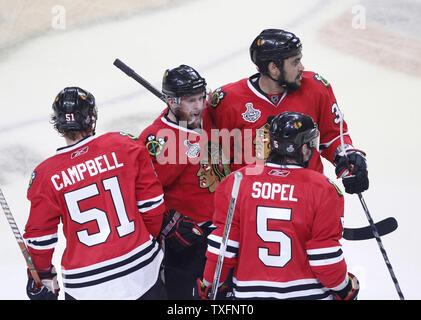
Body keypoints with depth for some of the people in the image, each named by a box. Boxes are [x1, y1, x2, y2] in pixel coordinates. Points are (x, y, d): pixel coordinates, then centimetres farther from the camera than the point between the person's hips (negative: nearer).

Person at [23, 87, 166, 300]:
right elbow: (152, 202, -1)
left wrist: (44, 278, 16)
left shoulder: (46, 176, -9)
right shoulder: (126, 146, -7)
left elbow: (40, 237, -1)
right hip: (141, 272, 1)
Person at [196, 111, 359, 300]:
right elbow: (326, 255, -9)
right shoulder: (322, 189, -10)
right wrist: (344, 286, 7)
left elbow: (222, 244, -4)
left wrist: (209, 284, 9)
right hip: (308, 292, -2)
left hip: (249, 292, 2)